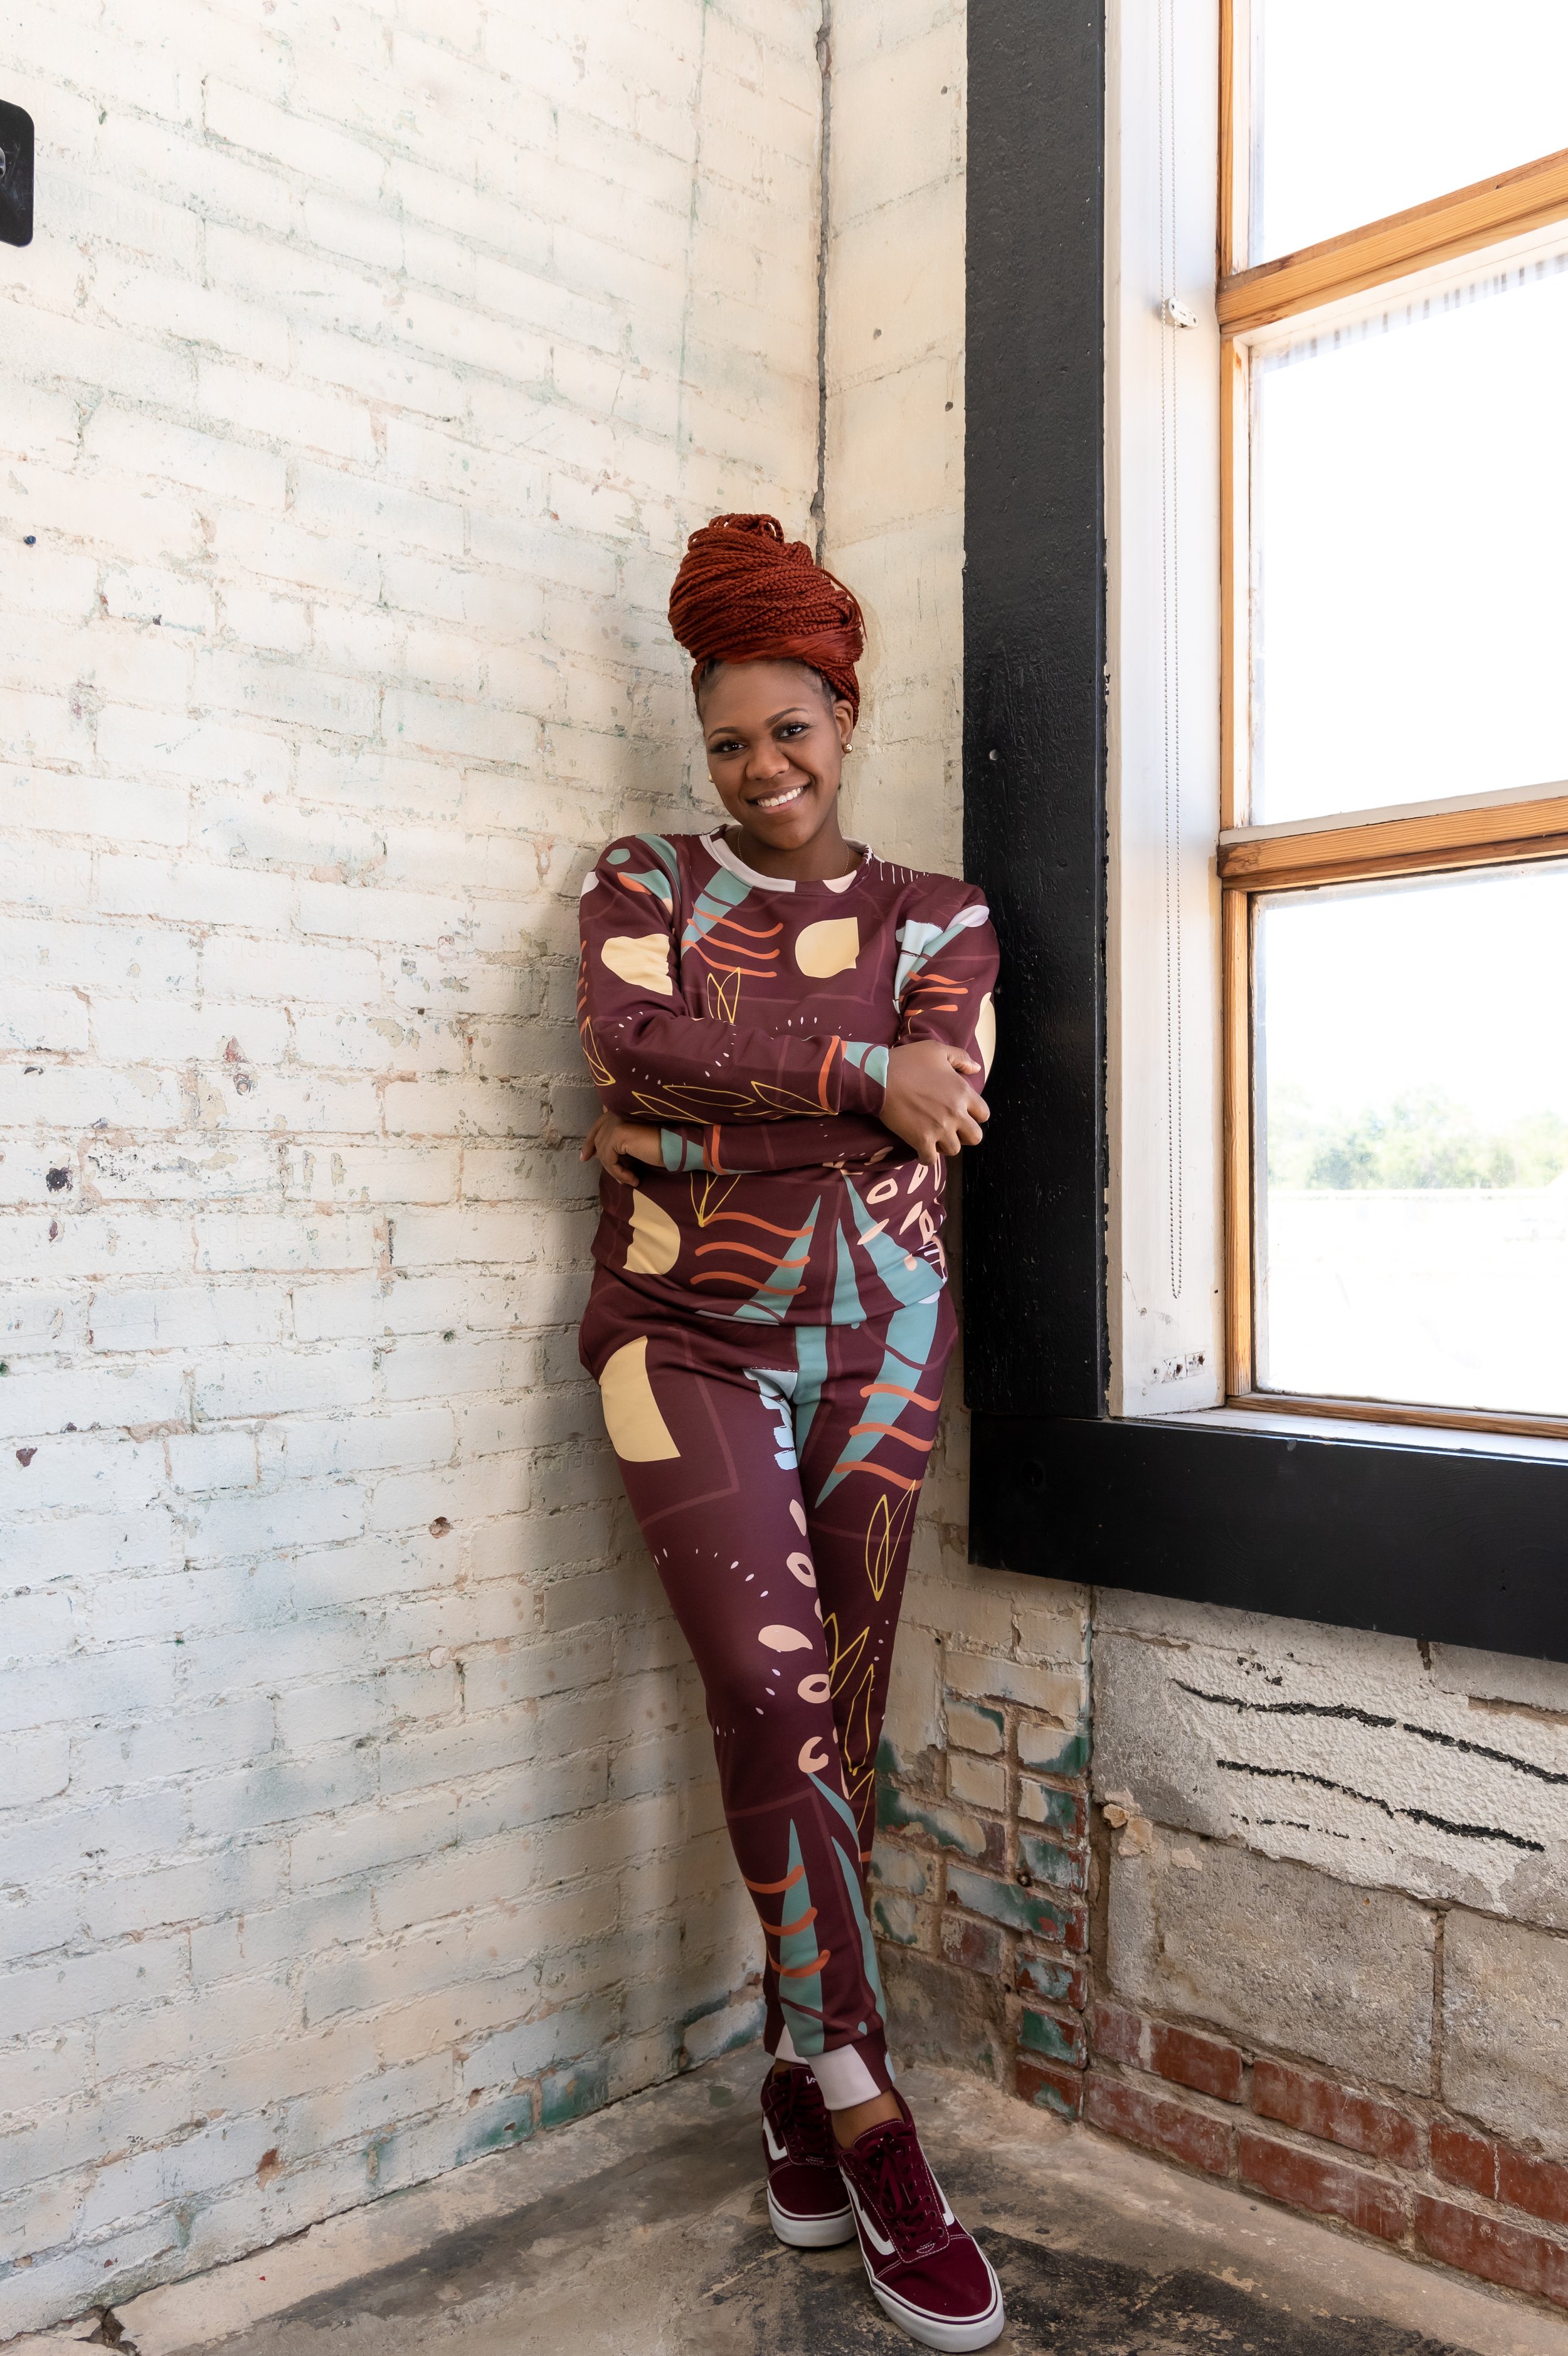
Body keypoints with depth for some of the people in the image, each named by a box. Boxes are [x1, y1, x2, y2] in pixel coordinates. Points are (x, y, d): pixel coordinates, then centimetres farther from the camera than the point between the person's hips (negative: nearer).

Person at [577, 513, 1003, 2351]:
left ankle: (797, 2072, 24)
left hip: (874, 1342, 2)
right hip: (688, 1339, -1)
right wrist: (857, 1074, -14)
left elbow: (928, 1123, -7)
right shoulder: (646, 883, 8)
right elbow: (632, 1038, -12)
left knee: (833, 1716, 6)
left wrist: (688, 1130, -9)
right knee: (778, 1689, -11)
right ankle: (865, 2104, 4)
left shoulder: (937, 920, 9)